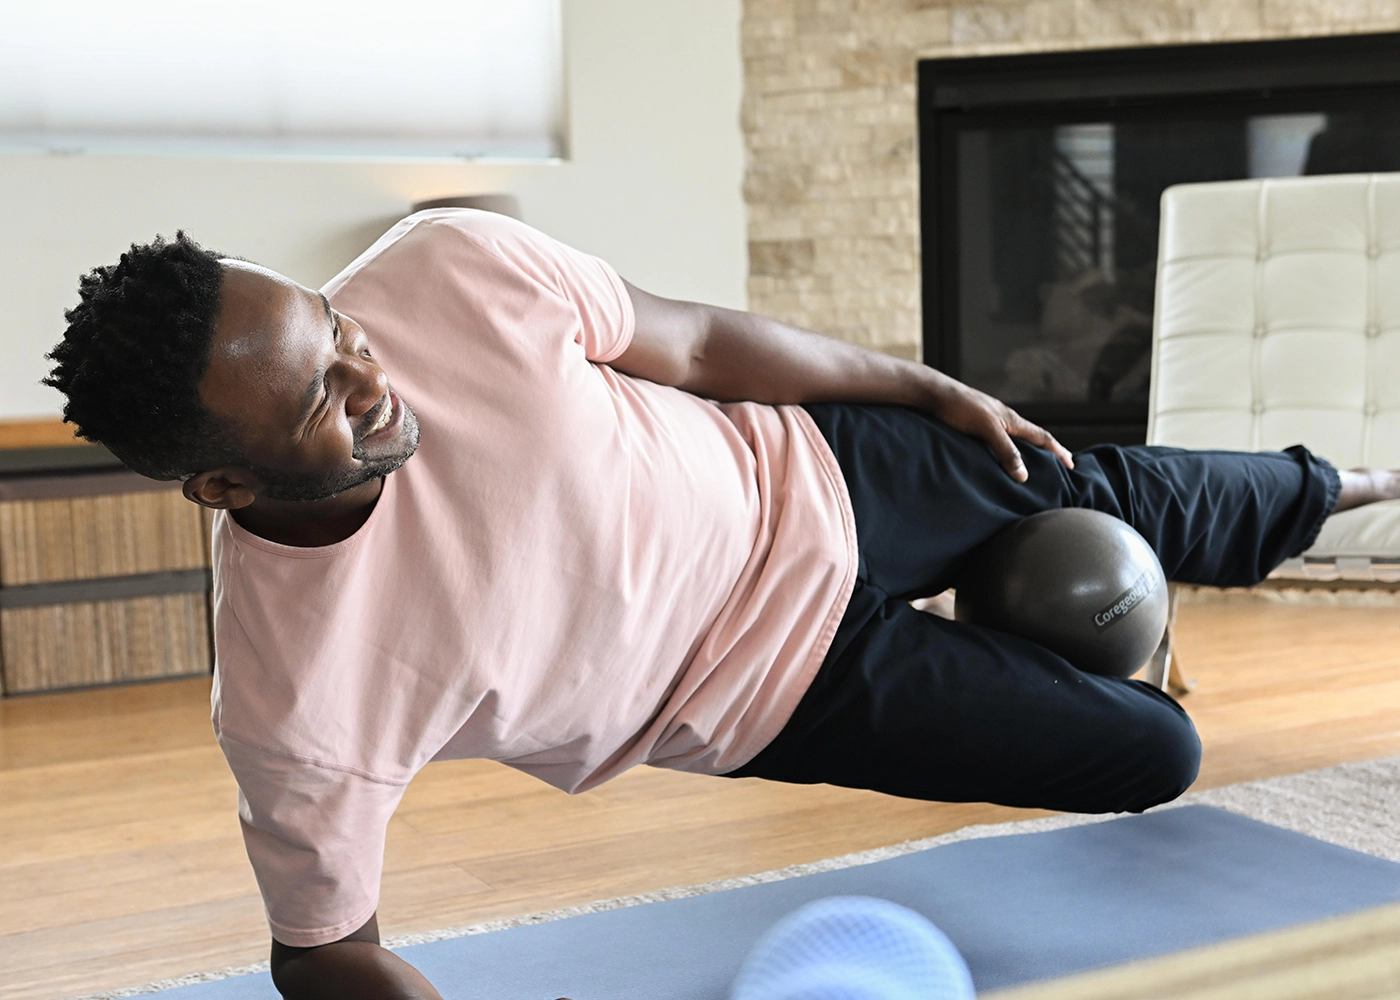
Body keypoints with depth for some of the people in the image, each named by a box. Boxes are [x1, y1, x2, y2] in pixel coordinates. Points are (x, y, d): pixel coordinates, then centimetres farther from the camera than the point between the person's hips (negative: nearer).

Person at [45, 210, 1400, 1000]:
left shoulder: (453, 268, -30)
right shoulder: (290, 702, -37)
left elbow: (689, 338, -11)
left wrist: (933, 386, 2)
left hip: (800, 480, 2)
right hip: (780, 688, -2)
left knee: (1109, 495, 24)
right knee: (1148, 757, 11)